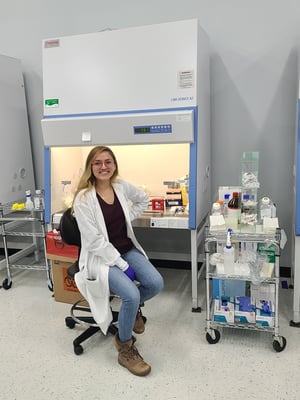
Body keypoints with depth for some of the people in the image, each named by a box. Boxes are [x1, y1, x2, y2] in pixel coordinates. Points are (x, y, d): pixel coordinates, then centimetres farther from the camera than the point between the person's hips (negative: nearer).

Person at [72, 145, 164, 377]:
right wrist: (121, 264, -18)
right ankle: (125, 349, 3)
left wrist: (128, 218, 6)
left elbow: (143, 200, 21)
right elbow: (94, 241, -19)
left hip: (127, 250, 6)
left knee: (156, 283, -15)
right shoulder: (83, 198, -16)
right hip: (101, 257, -5)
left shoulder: (122, 186, 0)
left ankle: (134, 307, 21)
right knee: (131, 295, -25)